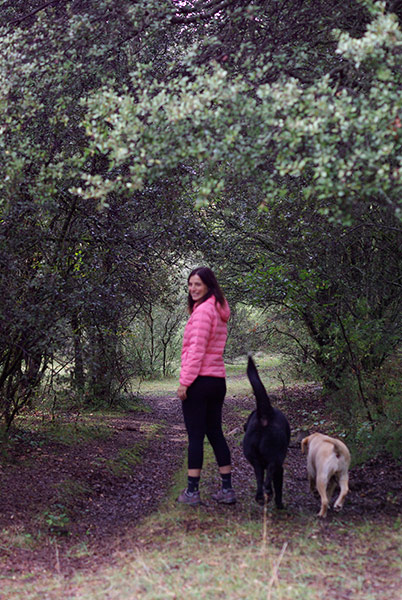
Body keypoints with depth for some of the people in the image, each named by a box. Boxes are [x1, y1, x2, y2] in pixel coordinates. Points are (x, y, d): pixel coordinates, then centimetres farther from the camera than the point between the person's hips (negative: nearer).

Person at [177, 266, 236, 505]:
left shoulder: (202, 310, -13)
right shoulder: (218, 311, 16)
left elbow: (196, 350, -18)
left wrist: (185, 382, -16)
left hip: (199, 380, -9)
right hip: (218, 379, 9)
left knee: (195, 436, -3)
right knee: (216, 433, 13)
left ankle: (192, 491, 2)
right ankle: (227, 489, 16)